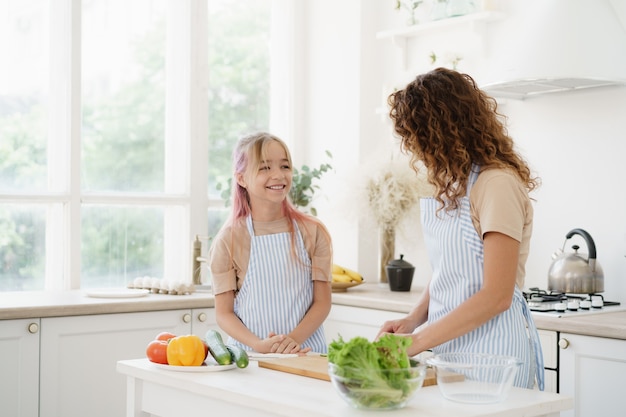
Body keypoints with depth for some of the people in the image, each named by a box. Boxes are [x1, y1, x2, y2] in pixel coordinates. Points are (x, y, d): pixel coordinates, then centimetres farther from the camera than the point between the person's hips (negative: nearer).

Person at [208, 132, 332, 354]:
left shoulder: (312, 232, 3)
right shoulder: (228, 240, 0)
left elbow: (322, 302, 4)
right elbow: (224, 313, 1)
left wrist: (294, 339, -12)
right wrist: (260, 345, -15)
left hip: (305, 350, 1)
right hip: (249, 353, 0)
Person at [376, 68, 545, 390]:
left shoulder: (498, 184, -16)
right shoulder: (451, 186, 11)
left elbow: (497, 296, -21)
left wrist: (417, 341, -19)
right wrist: (411, 321, -1)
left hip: (489, 345, -7)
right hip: (448, 345, 7)